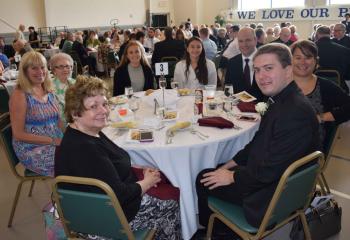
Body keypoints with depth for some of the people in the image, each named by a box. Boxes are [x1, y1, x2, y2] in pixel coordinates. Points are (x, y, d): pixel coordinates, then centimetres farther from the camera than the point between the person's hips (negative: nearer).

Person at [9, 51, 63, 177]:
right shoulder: (19, 95, -11)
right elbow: (18, 134, -13)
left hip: (57, 143, 6)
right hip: (32, 150, -6)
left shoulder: (48, 91, 9)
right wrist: (52, 141, -19)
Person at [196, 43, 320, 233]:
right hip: (261, 172, 9)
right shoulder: (280, 101, 1)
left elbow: (269, 172, -29)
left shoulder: (296, 112, -31)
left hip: (273, 193, -9)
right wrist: (231, 165, 5)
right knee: (206, 174, 16)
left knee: (204, 181, 1)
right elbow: (258, 142, 11)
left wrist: (232, 176, -14)